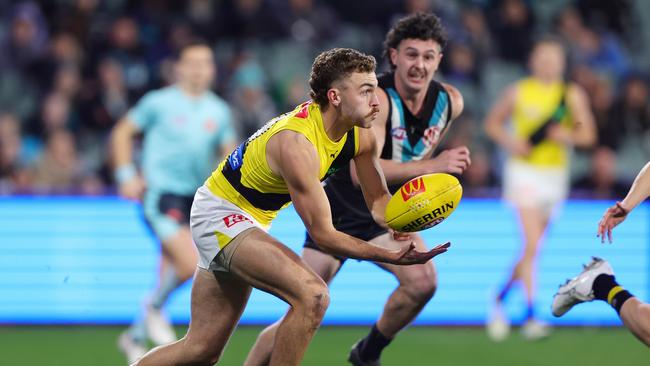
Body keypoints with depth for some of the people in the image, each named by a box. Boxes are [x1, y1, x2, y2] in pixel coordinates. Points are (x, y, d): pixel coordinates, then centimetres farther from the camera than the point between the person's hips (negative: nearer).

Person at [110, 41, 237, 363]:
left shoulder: (218, 111, 9)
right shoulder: (159, 102, -3)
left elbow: (229, 153, 18)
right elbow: (122, 132, 5)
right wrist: (127, 176, -5)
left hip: (193, 197, 6)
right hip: (160, 194, -6)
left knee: (171, 273, 8)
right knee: (192, 262, -22)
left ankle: (135, 337, 25)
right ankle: (154, 307, 6)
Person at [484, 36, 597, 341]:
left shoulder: (572, 95, 4)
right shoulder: (518, 92, -1)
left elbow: (588, 135, 3)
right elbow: (493, 122, 10)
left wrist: (567, 135, -18)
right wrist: (509, 142, -9)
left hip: (555, 175, 4)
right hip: (524, 171, -4)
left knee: (531, 246, 11)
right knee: (531, 244, -17)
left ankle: (501, 298, 33)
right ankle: (531, 316, -19)